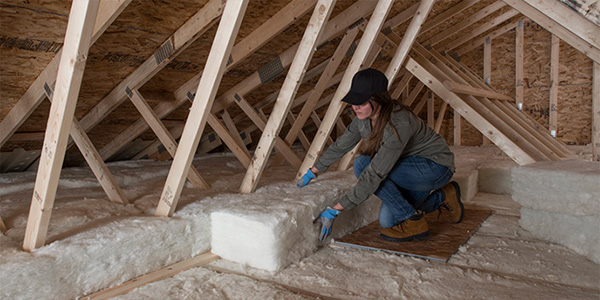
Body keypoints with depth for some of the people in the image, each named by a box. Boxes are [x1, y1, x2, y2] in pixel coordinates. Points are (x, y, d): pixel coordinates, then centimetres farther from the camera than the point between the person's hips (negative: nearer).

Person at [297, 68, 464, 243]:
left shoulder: (399, 124, -35)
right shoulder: (365, 117, -10)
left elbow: (375, 174, -37)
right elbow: (341, 145, 5)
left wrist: (334, 210, -36)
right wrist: (312, 173, 11)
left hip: (436, 167, -8)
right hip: (413, 171, 8)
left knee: (363, 164, -25)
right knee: (388, 220, 1)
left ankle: (413, 222, -13)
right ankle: (441, 198, 19)